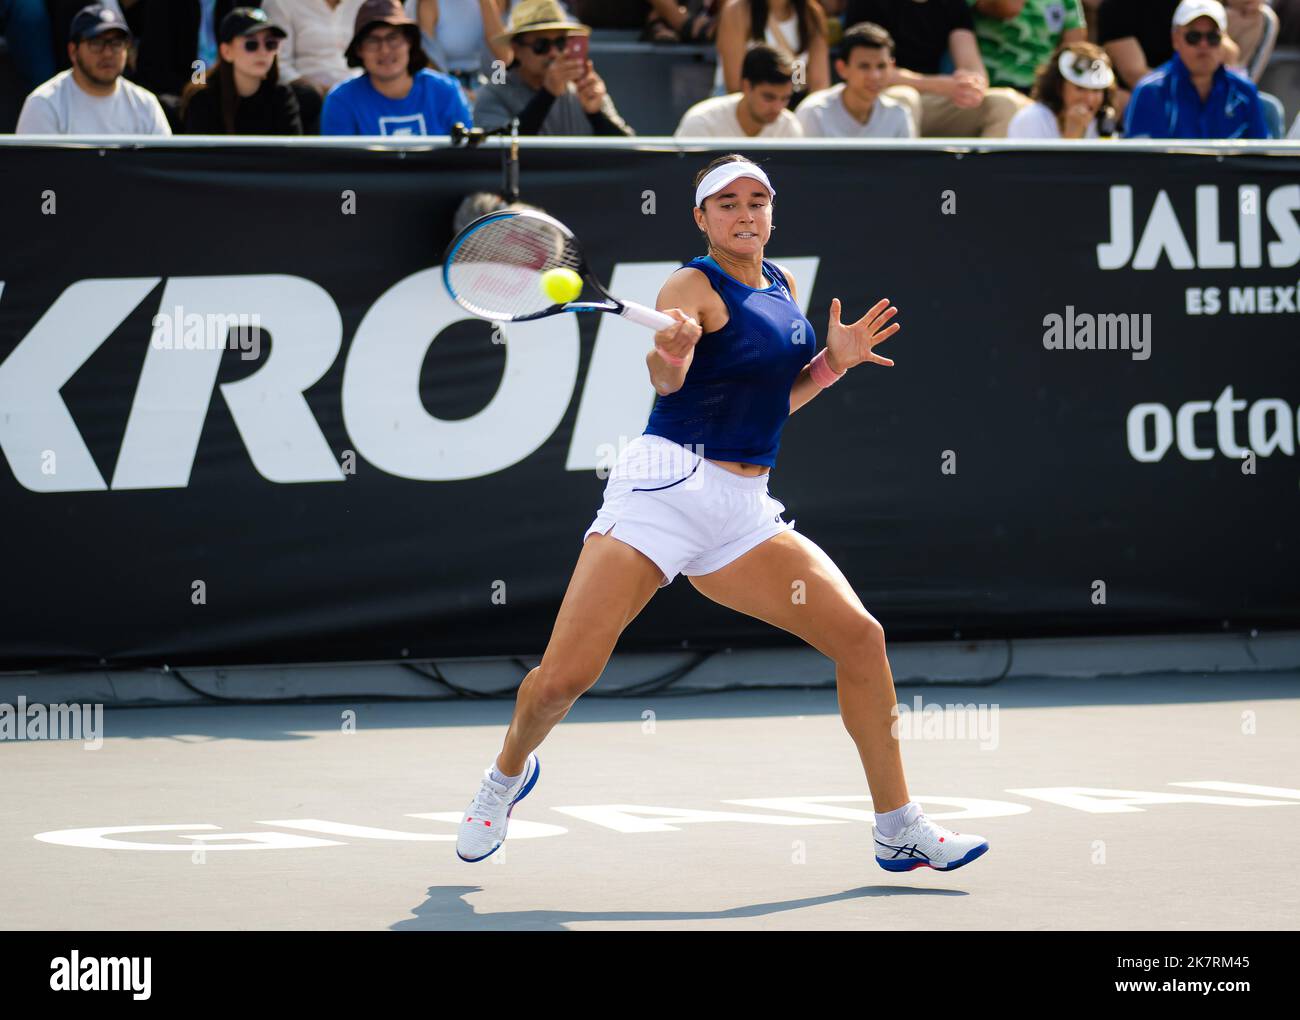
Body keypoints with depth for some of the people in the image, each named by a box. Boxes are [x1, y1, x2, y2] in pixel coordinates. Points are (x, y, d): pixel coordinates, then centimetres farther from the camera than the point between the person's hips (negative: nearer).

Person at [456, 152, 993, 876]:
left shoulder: (782, 285, 14)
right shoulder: (696, 286, -7)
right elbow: (665, 380, -27)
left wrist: (833, 362, 7)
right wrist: (672, 350, -51)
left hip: (745, 511, 6)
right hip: (667, 486, -6)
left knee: (861, 637, -5)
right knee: (561, 680, -13)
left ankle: (900, 830, 5)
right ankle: (511, 772, 20)